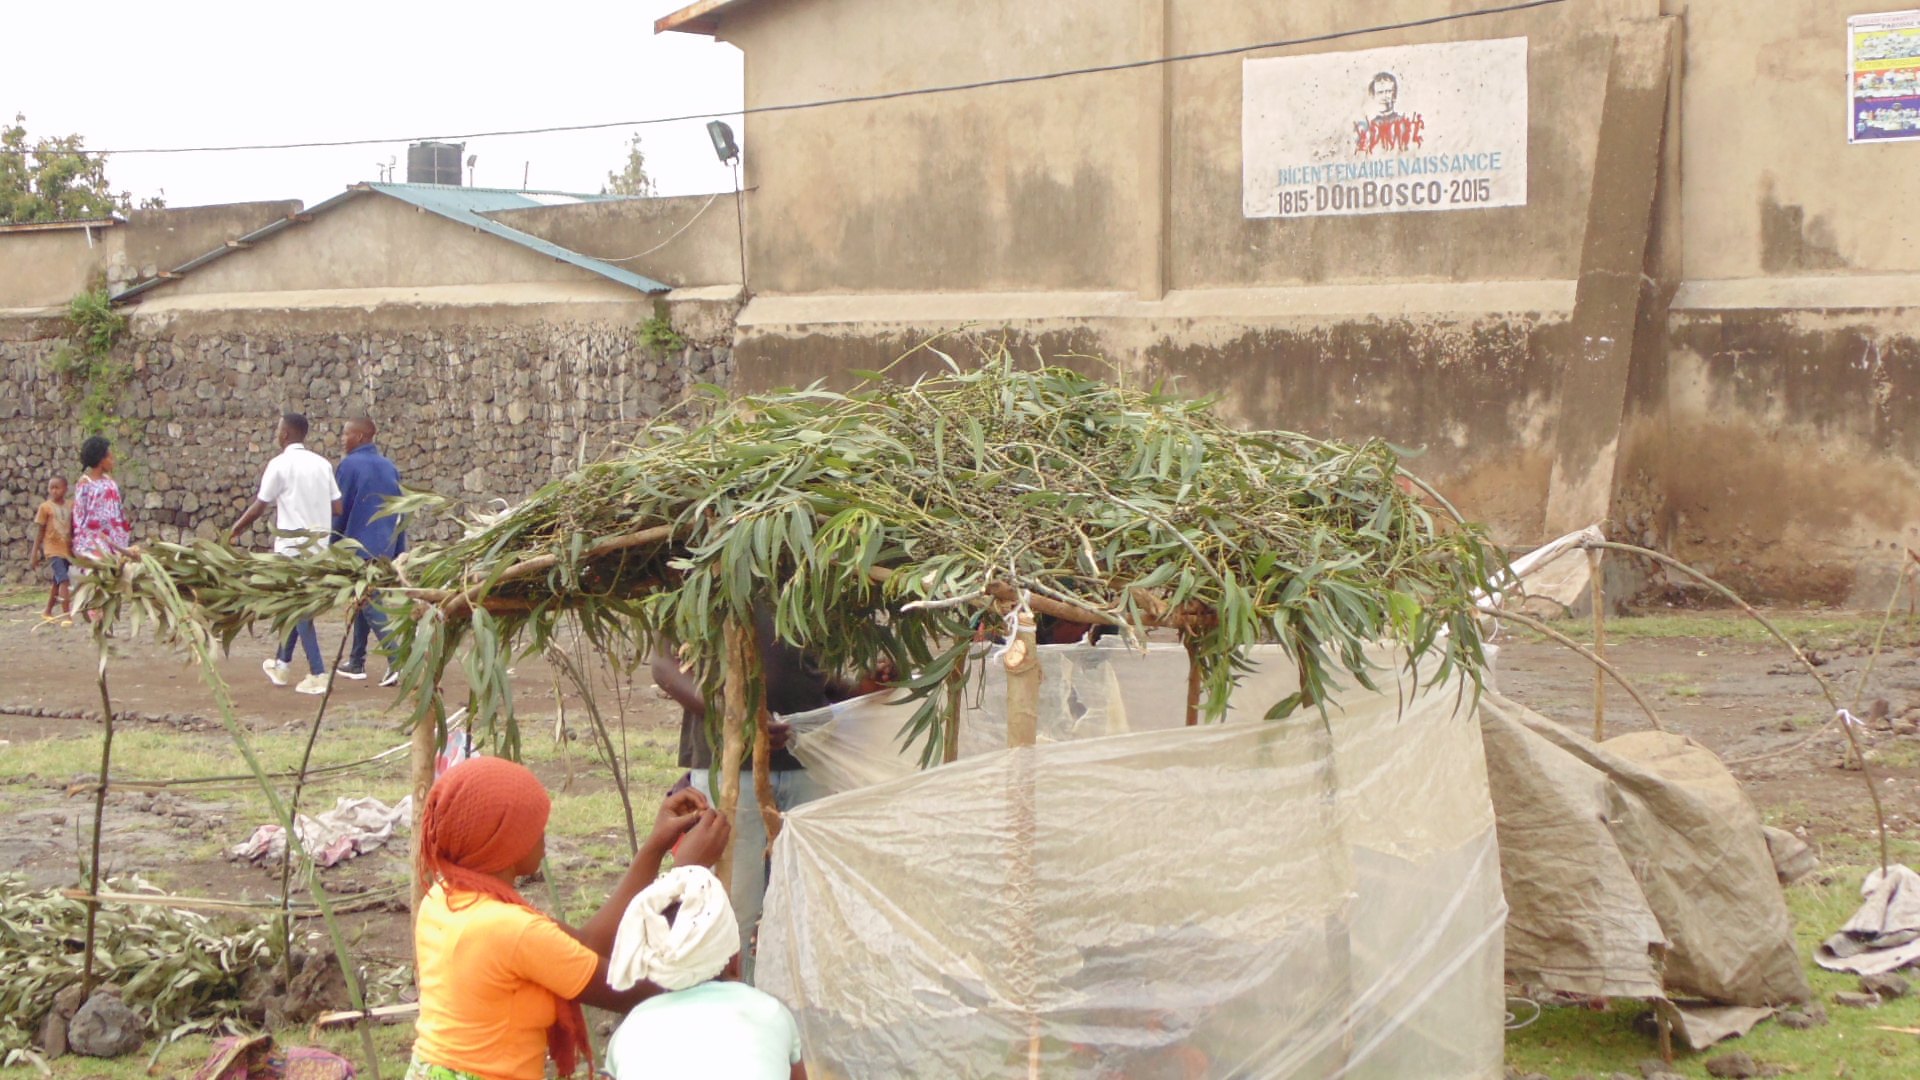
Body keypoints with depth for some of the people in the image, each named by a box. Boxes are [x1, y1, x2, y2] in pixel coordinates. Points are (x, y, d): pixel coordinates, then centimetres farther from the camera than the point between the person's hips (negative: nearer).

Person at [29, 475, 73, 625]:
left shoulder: (70, 508, 7)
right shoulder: (45, 507, -3)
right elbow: (39, 530, -1)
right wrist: (34, 552, -3)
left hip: (67, 549, 5)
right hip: (53, 549, -5)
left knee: (58, 582, 15)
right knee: (63, 579, -19)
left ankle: (48, 612, 31)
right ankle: (66, 614, -22)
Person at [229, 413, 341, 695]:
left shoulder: (279, 465, -9)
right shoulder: (322, 464, 7)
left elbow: (259, 507, -5)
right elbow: (337, 507, 7)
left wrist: (237, 528, 12)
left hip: (294, 542, -6)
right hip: (321, 540, 6)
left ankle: (318, 674, -9)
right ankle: (281, 663, 31)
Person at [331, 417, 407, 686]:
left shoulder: (349, 465, -9)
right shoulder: (389, 467, 12)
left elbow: (339, 511, -8)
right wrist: (399, 552, 16)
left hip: (358, 545, -7)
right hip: (384, 548, 7)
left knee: (370, 607, -9)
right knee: (364, 601, 18)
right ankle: (357, 662, 23)